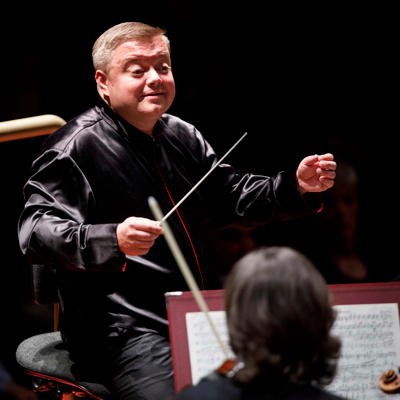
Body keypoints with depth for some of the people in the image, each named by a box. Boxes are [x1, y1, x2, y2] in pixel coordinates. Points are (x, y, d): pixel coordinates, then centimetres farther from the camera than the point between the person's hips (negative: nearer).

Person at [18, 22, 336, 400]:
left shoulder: (181, 136, 15)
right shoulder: (76, 147, -11)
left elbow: (232, 195, 24)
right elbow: (35, 232, -22)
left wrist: (296, 187, 5)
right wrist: (112, 241, -39)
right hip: (121, 332, -8)